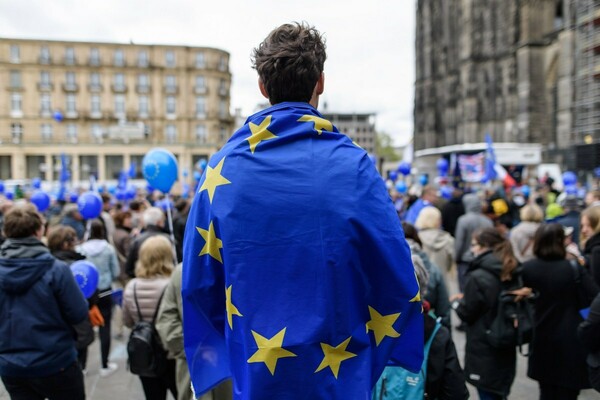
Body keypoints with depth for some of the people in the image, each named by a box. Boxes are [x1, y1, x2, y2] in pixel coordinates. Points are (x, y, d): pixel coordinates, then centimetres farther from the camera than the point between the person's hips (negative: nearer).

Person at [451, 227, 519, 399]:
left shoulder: (478, 276, -19)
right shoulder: (511, 273, 5)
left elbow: (466, 313, -13)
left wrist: (457, 301, 6)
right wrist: (466, 299, 13)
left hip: (483, 350, -7)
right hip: (506, 348, 8)